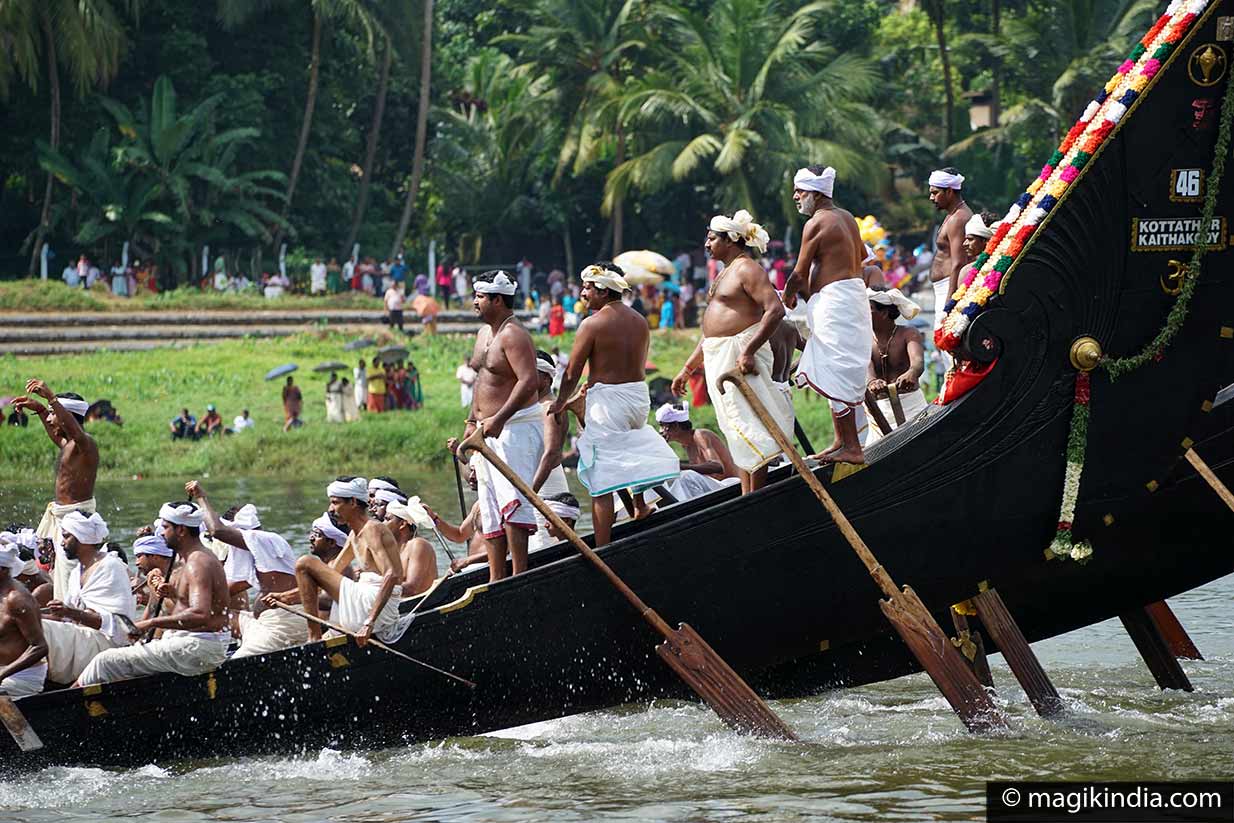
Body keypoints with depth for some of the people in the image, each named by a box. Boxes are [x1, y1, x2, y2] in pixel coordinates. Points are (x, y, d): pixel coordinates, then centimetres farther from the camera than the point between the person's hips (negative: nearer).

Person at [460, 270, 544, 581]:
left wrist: (499, 419, -30)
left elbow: (529, 381, -26)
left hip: (516, 426, -11)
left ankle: (520, 576, -21)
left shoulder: (513, 335, -15)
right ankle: (496, 580, 14)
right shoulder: (484, 333, 16)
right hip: (489, 429, 11)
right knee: (489, 508, 10)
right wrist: (473, 421, 18)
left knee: (511, 500, -17)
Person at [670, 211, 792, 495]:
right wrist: (687, 369, 25)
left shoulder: (747, 270, -10)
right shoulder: (725, 274, 21)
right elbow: (710, 331, 27)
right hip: (719, 359, 10)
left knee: (747, 428, -11)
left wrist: (748, 352, -29)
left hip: (740, 356, -10)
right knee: (738, 432, 10)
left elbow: (775, 310, -24)